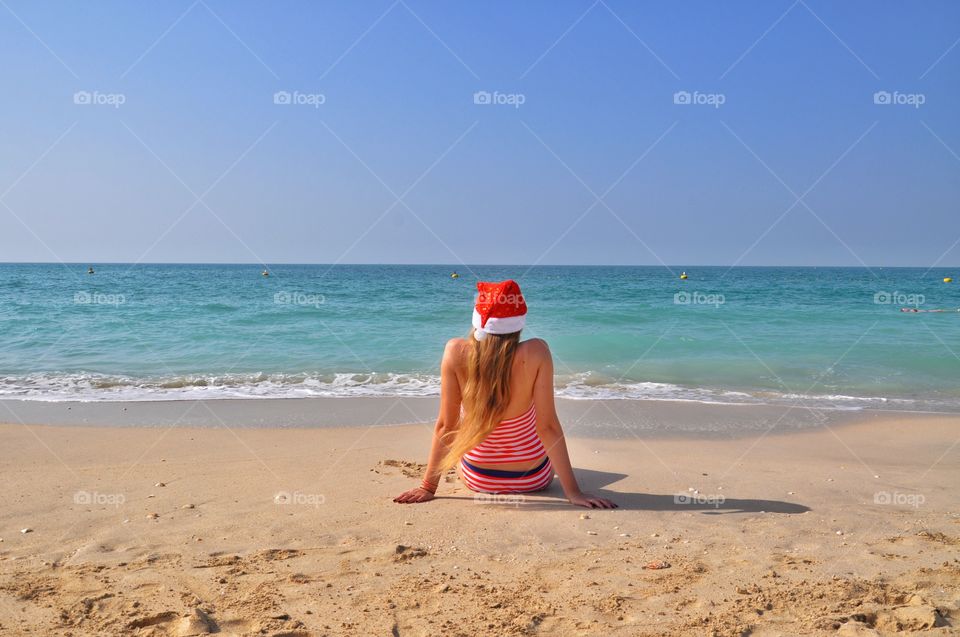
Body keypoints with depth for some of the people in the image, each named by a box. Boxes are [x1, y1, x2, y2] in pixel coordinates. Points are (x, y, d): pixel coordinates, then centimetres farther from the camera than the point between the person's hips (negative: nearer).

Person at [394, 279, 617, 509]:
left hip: (476, 479, 1)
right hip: (534, 479, 0)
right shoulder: (536, 353, -25)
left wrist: (428, 487, -8)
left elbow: (445, 426, -18)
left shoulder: (456, 352, -23)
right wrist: (573, 492, -17)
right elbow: (547, 426, -24)